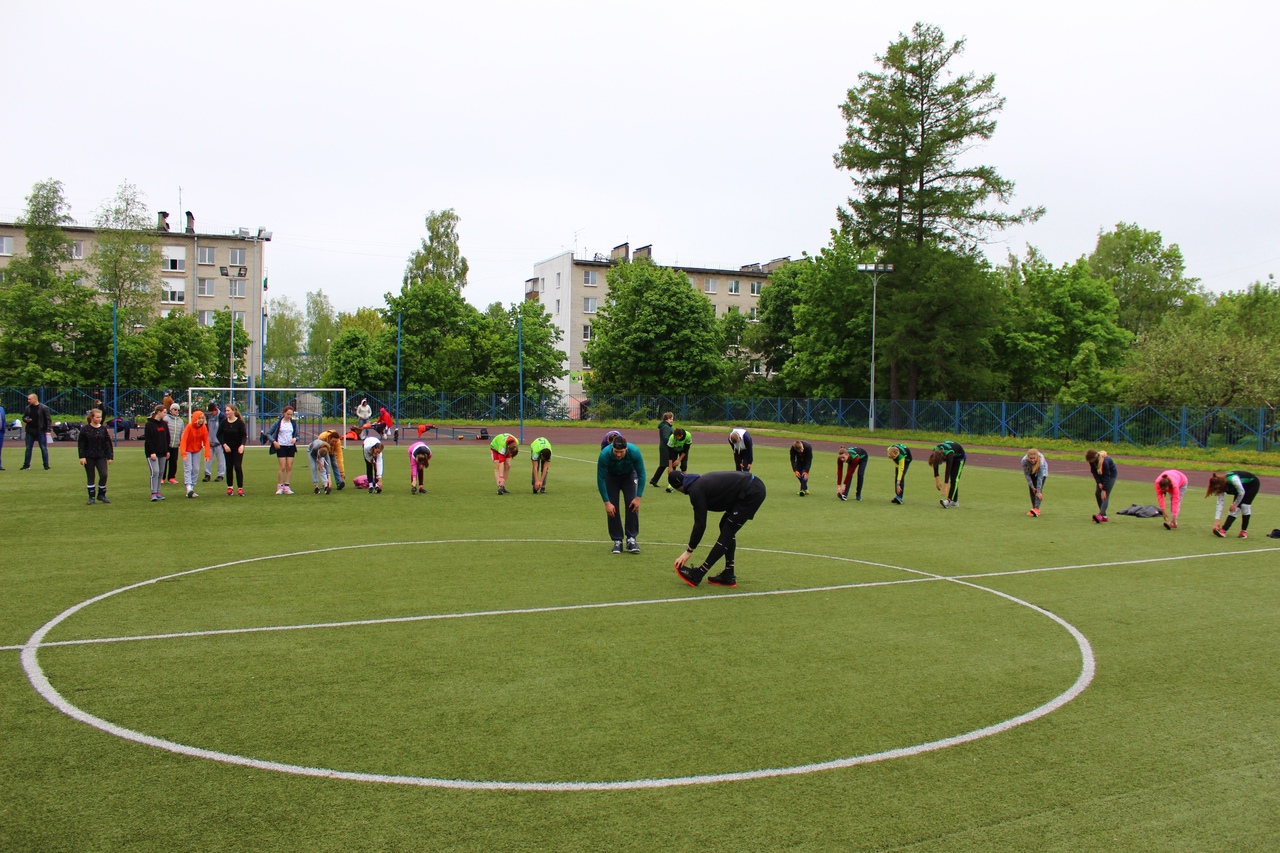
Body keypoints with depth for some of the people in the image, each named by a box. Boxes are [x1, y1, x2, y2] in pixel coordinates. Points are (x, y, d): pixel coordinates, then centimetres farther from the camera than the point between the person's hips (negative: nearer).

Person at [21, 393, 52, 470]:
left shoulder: (44, 408, -6)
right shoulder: (28, 408, 9)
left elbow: (48, 419, -6)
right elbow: (24, 417, 20)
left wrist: (48, 430, -14)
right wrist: (26, 419, -5)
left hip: (41, 432, -5)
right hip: (30, 432, 5)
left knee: (43, 448, 0)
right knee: (28, 448, 8)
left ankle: (46, 465, 5)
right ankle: (26, 465, 14)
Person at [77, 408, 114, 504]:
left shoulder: (103, 429, 2)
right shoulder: (85, 429, -4)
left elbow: (108, 443, 5)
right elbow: (81, 444, -2)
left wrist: (110, 456, 1)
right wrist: (82, 457, -8)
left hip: (101, 457, 1)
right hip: (89, 457, -1)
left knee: (104, 475, -9)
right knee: (90, 477, 5)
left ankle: (101, 495, 8)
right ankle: (91, 497, 14)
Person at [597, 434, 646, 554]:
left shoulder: (634, 452, -36)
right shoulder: (604, 455, -37)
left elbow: (641, 474, -23)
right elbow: (600, 479, -27)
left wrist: (638, 497, -24)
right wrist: (607, 502, -26)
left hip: (629, 475, 0)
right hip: (611, 476, 0)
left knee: (632, 505, -14)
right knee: (612, 508, -10)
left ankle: (631, 539, -5)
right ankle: (617, 541, 1)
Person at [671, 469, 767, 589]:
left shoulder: (696, 491, -10)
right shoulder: (701, 482, 16)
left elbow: (700, 524, -8)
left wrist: (689, 551, 0)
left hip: (751, 493, -9)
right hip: (755, 486, 9)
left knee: (726, 532, -6)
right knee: (726, 527, 15)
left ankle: (697, 575, -2)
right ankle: (728, 576, 16)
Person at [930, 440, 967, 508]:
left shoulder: (948, 454, -43)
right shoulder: (935, 452, -27)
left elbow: (948, 470, -43)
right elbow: (935, 465, -15)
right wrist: (937, 480, -16)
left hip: (959, 457, -6)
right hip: (952, 457, 6)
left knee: (954, 479, -17)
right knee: (952, 479, 2)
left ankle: (949, 500, -29)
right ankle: (955, 501, 5)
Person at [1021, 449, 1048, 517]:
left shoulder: (1041, 461, -42)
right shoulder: (1024, 461, -36)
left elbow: (1040, 477, -36)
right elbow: (1026, 474, -21)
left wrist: (1039, 491, -34)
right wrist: (1032, 486, -19)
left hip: (1041, 471, -3)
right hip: (1030, 472, 3)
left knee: (1038, 489, -18)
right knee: (1032, 490, -1)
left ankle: (1036, 508, -28)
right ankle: (1034, 508, 9)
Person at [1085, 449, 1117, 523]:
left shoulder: (1105, 461, -37)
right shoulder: (1092, 460, -19)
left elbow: (1106, 476, -32)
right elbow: (1093, 471, -7)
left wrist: (1104, 490, -30)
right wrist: (1099, 483, -17)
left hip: (1111, 475, -7)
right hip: (1101, 475, 7)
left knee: (1105, 495, -17)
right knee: (1097, 493, -1)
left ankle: (1100, 515, -29)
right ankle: (1104, 516, 4)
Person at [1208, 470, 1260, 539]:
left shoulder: (1233, 479, -41)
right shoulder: (1221, 487, -18)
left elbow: (1242, 492, -28)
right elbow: (1220, 503, -17)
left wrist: (1235, 504, -15)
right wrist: (1217, 520, -21)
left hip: (1253, 484, -6)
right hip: (1243, 486, 6)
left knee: (1244, 505, -19)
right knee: (1236, 508, -8)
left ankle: (1244, 531, -8)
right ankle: (1223, 530, -15)